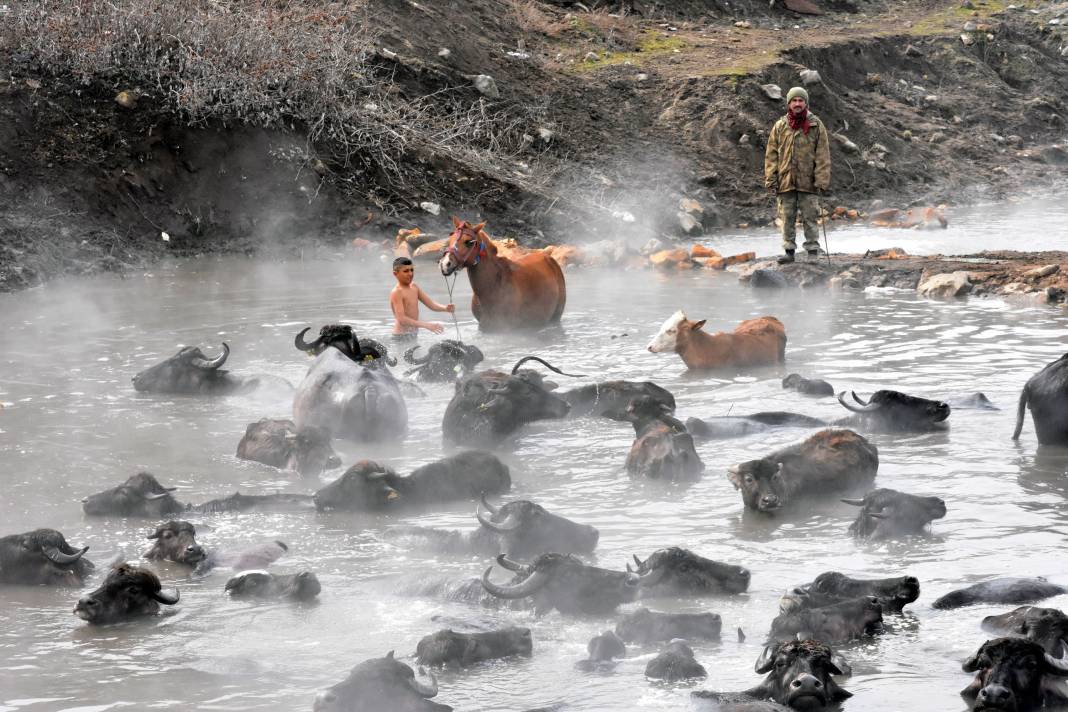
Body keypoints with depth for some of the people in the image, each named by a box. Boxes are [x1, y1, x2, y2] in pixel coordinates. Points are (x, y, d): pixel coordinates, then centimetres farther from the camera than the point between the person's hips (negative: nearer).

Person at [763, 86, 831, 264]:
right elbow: (771, 154, 8)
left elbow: (823, 154, -1)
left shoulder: (816, 126, 1)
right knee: (788, 218, 6)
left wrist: (822, 179, -8)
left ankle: (812, 250, 6)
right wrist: (771, 179, 1)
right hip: (785, 181, 2)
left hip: (808, 181, -2)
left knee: (810, 217, 1)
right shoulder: (780, 126, 7)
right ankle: (789, 250, 13)